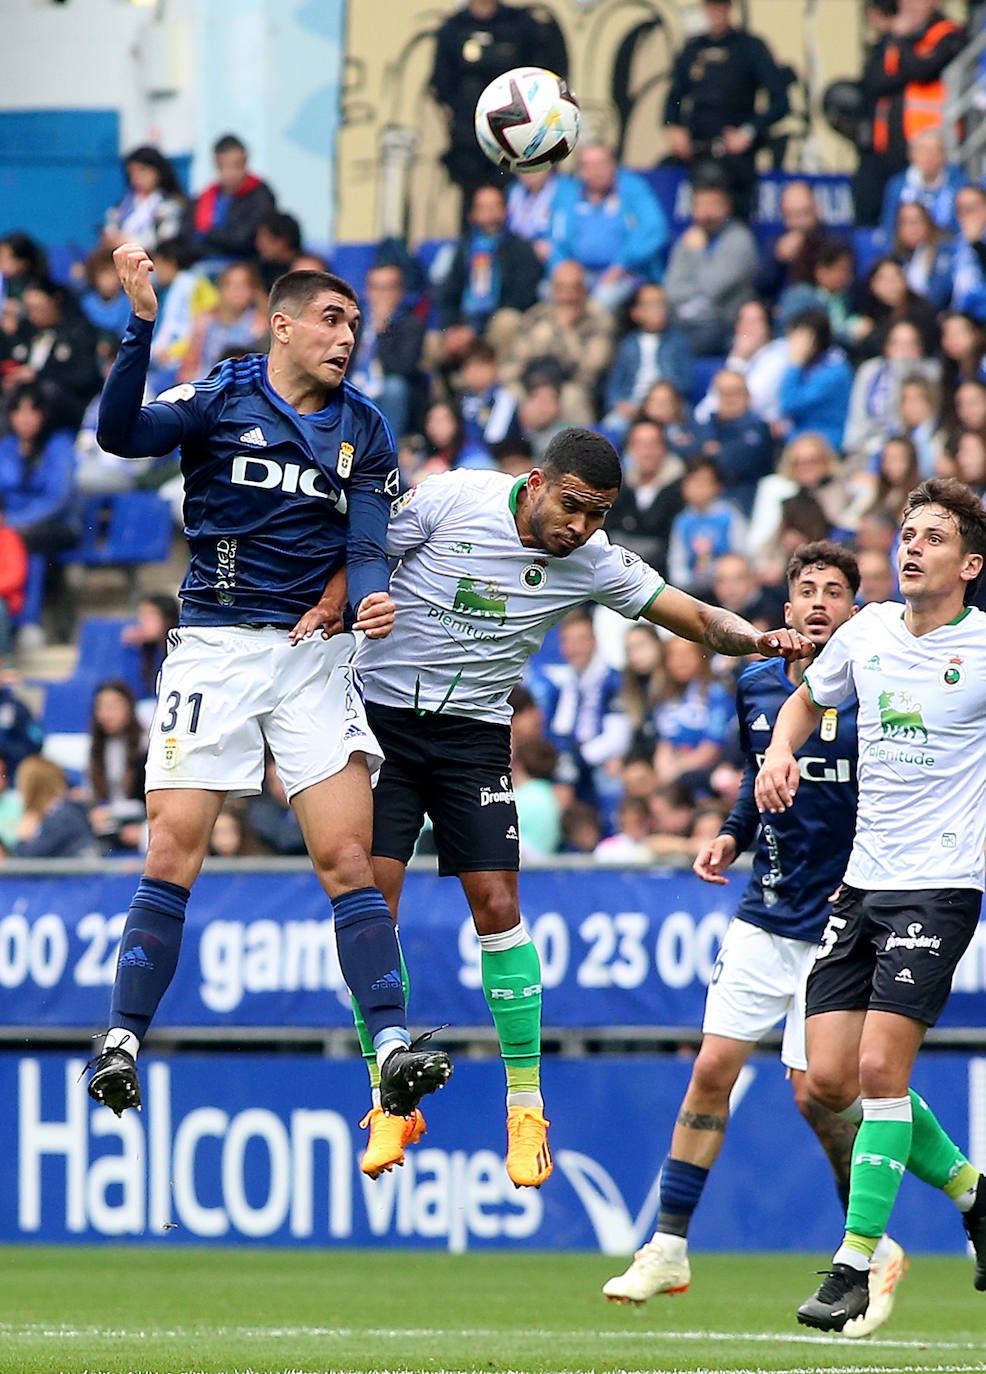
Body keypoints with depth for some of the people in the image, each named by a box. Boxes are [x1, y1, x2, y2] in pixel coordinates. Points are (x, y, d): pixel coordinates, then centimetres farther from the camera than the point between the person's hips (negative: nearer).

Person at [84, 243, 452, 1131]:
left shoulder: (364, 430, 10)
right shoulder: (220, 400, 1)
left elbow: (367, 544, 3)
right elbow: (121, 433, -16)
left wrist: (363, 598, -20)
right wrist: (143, 325, -28)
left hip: (314, 653, 2)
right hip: (213, 649, -2)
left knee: (349, 861, -7)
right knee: (172, 857, -9)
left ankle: (393, 1054, -13)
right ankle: (122, 1043, -3)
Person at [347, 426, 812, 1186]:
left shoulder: (594, 563, -6)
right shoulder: (451, 499, -13)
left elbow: (698, 617, -5)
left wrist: (757, 637, -23)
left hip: (475, 732, 2)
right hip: (382, 715, -2)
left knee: (497, 905, -7)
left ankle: (526, 1104, 3)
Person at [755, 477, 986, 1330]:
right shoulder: (867, 632, 7)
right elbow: (809, 699, 25)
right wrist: (780, 751, 5)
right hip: (864, 879, 6)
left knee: (880, 1067, -16)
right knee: (831, 1080, 2)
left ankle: (855, 1267, -7)